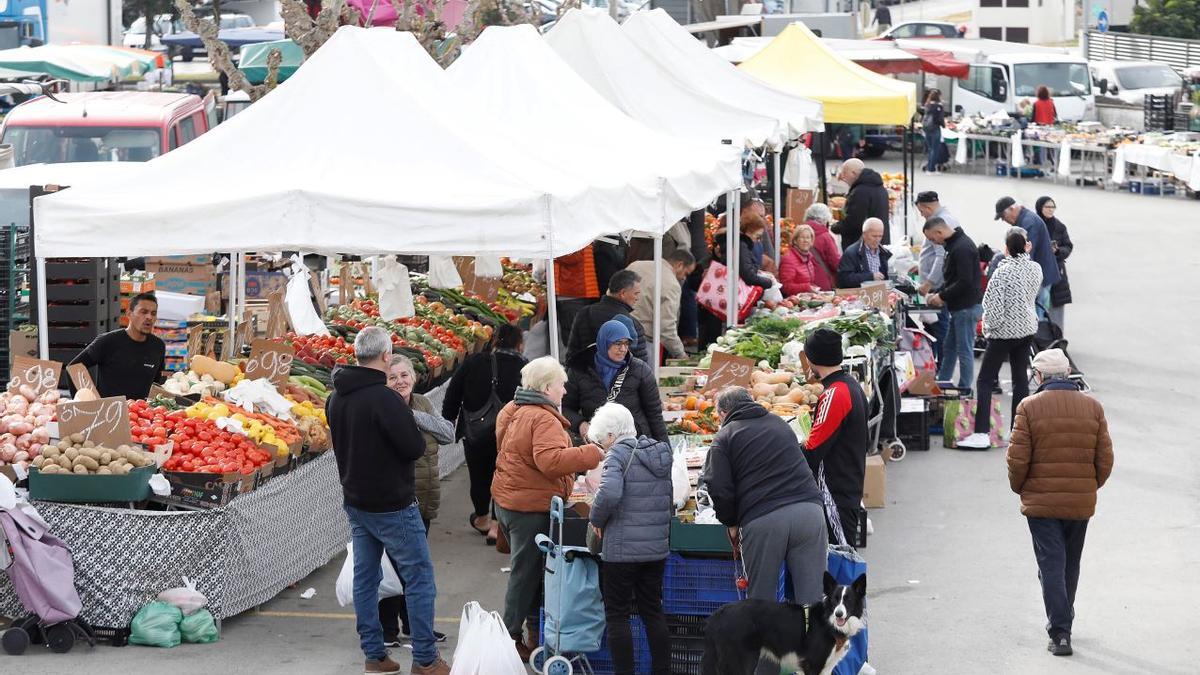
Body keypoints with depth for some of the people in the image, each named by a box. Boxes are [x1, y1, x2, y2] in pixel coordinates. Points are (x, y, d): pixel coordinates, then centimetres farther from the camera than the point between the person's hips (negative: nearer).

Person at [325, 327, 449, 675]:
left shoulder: (336, 398, 4)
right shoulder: (385, 399, -23)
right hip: (392, 504, -8)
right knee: (419, 578, 1)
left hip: (355, 501, 8)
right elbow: (416, 448, -19)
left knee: (365, 578, 12)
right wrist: (412, 430, -1)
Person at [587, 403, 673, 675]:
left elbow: (609, 493, -27)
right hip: (657, 547, 7)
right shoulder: (661, 452, 11)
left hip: (622, 549, -7)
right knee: (653, 611, 16)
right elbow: (670, 502, 17)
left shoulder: (619, 453, -11)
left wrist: (597, 519, -12)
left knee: (617, 615, 3)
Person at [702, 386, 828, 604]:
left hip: (762, 521, -3)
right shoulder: (780, 423, 23)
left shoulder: (724, 437, 7)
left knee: (761, 599, 9)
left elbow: (719, 488, -3)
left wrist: (731, 524, 12)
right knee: (812, 596, 3)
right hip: (809, 511, 3)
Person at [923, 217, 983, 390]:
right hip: (959, 306, 11)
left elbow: (965, 282, -24)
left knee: (965, 350, -3)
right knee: (949, 349, 17)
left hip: (967, 306, -11)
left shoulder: (962, 248, -20)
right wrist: (937, 293, 10)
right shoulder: (954, 244, 14)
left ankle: (964, 390, 2)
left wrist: (942, 296, -14)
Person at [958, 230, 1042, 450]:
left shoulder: (1003, 272, -19)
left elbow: (992, 303, -20)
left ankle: (981, 434, -11)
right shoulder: (1035, 269, -1)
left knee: (985, 381, -3)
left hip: (1005, 332, -6)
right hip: (1028, 329, 6)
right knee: (1021, 378, 14)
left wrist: (990, 326, -3)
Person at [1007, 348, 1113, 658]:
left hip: (1041, 502, -3)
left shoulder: (1030, 407, -9)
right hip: (1081, 504, 3)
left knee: (1051, 566, -1)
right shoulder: (1093, 407, 1)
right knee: (1071, 566, 19)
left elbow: (1017, 459, -11)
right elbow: (1105, 459, 1)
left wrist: (1020, 489, 7)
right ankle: (1063, 621, 33)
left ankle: (1059, 633, -9)